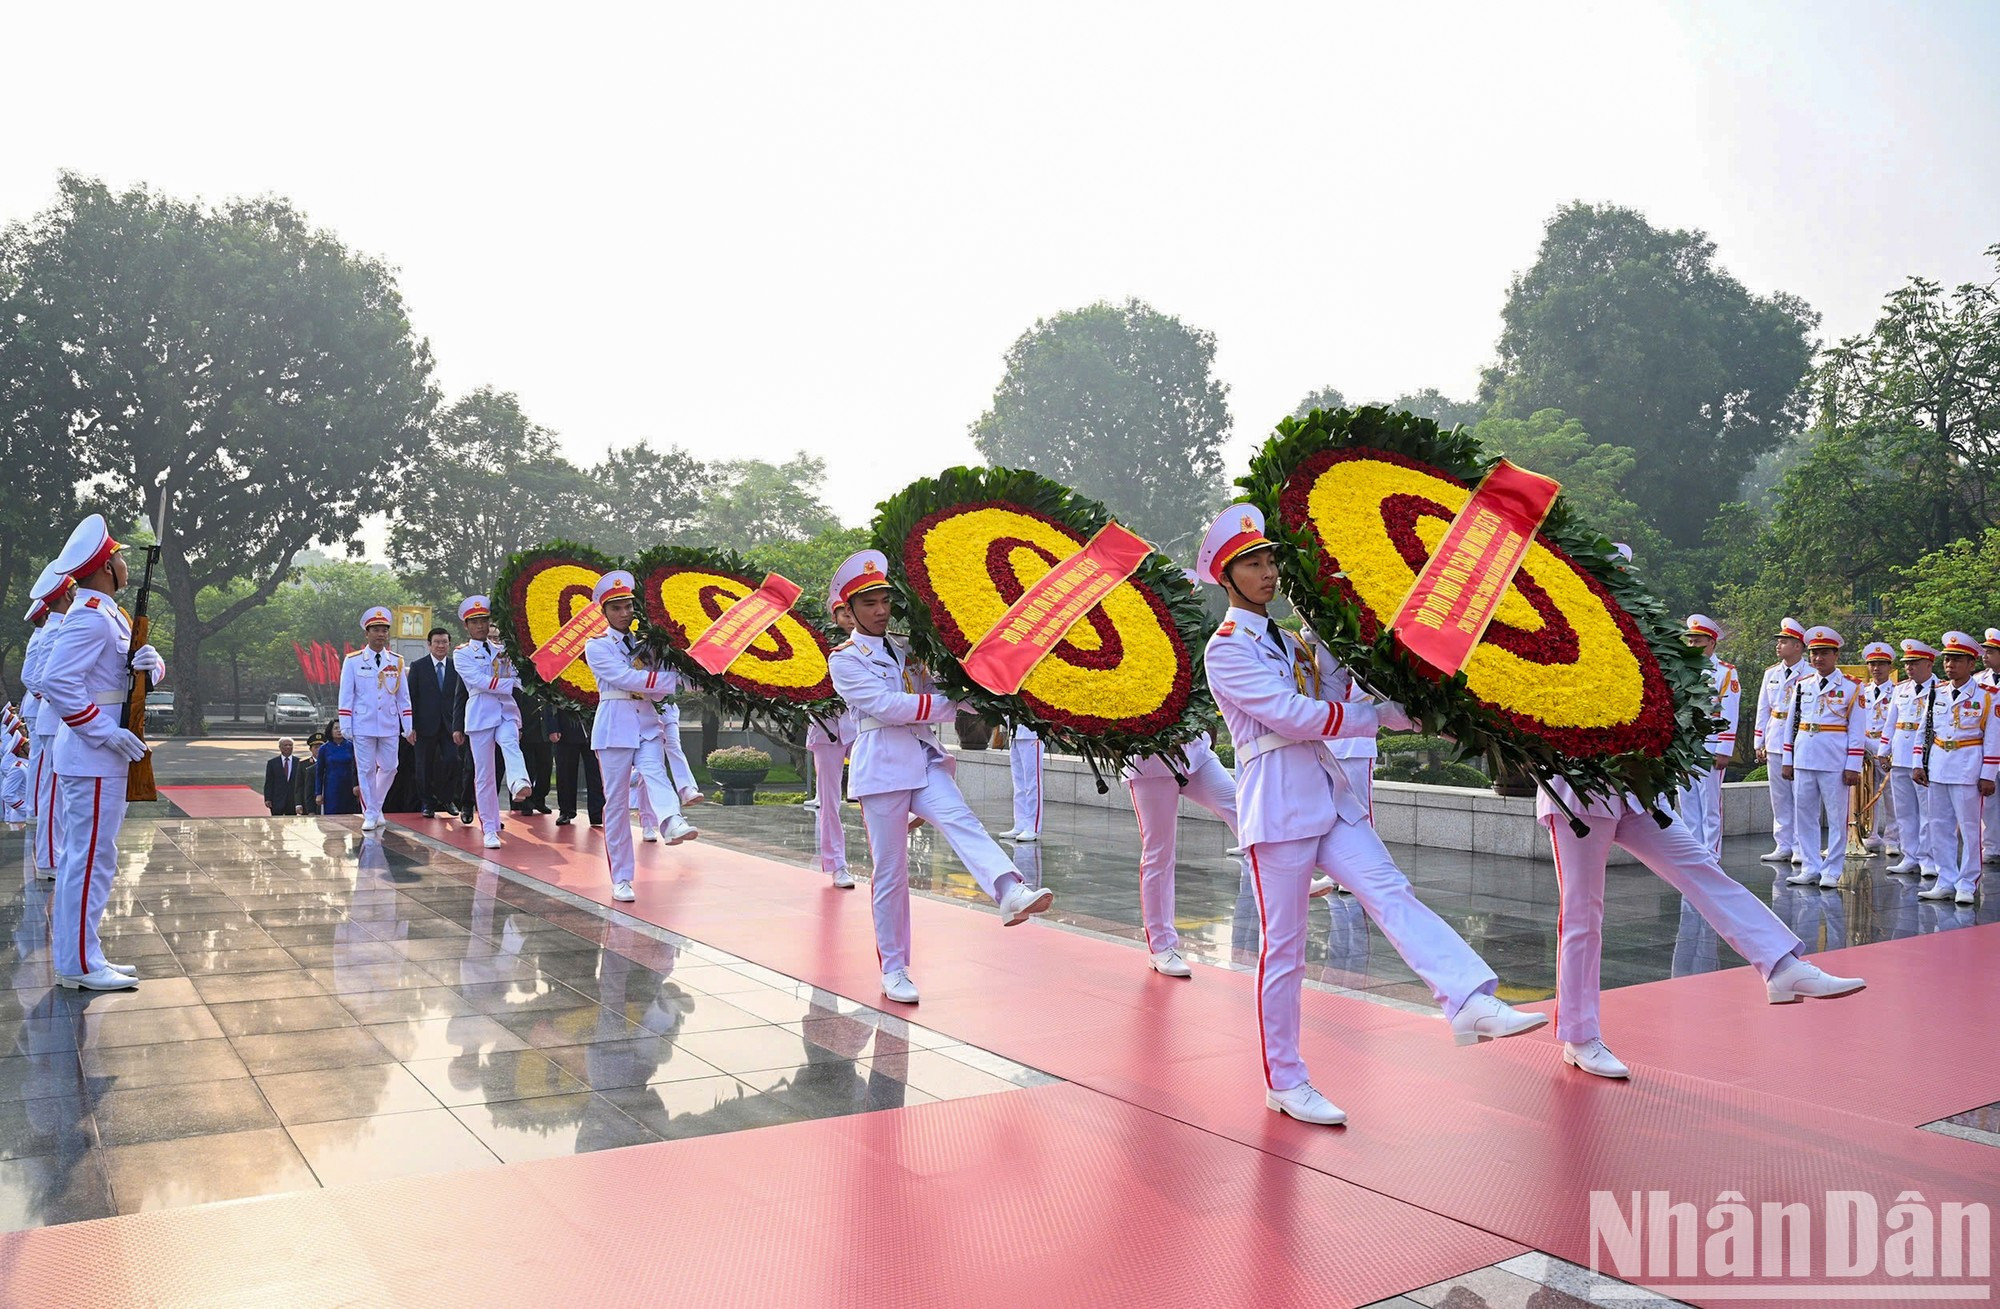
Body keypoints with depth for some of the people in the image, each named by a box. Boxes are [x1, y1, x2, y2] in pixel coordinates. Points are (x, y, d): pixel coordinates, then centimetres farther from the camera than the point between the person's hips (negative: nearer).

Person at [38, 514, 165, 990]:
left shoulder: (111, 615, 15)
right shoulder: (89, 618, -16)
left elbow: (150, 668, 15)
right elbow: (57, 682, -25)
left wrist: (149, 663, -9)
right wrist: (108, 732, -24)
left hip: (99, 757, 11)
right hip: (93, 759, -11)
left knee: (81, 857, 14)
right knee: (92, 858, -6)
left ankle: (74, 956, 23)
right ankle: (80, 964, 0)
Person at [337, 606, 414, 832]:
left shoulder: (397, 661, 6)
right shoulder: (353, 661, 0)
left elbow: (404, 696, 8)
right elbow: (346, 695, 0)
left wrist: (408, 727, 4)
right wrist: (345, 726, -5)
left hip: (389, 726, 3)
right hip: (363, 726, -2)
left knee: (389, 768, 6)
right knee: (366, 770, 1)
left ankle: (375, 806, 27)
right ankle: (370, 815, 10)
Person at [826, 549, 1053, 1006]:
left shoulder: (907, 649, 18)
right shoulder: (845, 659, 1)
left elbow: (937, 692, 18)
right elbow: (886, 706, -13)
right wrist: (950, 705, -13)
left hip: (925, 760, 4)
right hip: (882, 767, -4)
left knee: (960, 820, -26)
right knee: (890, 871, 0)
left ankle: (1010, 891, -51)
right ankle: (894, 969, 13)